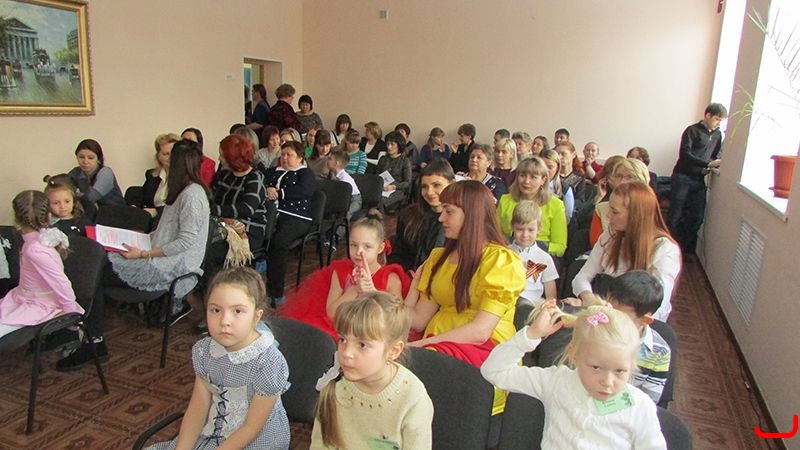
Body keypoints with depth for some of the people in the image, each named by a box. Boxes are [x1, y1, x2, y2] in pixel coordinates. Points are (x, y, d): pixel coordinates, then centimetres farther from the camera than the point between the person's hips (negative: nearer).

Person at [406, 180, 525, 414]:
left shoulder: (502, 260, -3)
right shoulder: (439, 257, 19)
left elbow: (481, 331, -13)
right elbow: (418, 320, 11)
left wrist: (422, 344, -17)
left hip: (486, 350, -6)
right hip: (437, 343, 6)